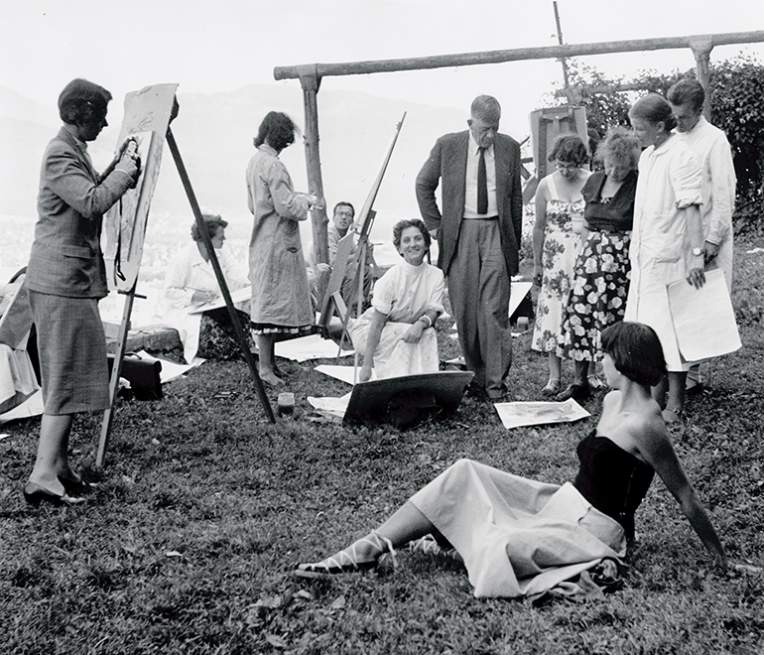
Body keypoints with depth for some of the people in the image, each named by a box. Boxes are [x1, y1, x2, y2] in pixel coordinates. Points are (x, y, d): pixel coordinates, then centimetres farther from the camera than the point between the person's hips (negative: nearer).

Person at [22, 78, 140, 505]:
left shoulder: (74, 151, 17)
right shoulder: (60, 154, -14)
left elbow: (91, 195, 25)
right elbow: (94, 202, -27)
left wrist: (119, 167, 12)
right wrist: (125, 171, -14)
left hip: (72, 281, 11)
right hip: (63, 282, -11)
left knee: (71, 375, 13)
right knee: (68, 377, -10)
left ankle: (59, 466, 19)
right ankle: (44, 475, -9)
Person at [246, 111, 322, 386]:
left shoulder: (255, 161, 13)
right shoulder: (273, 166, -17)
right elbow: (286, 207, -22)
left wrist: (297, 198, 19)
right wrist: (307, 201, -4)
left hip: (262, 242, 10)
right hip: (277, 244, -10)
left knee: (267, 302, 13)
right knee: (271, 302, -6)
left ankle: (267, 362, 20)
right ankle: (265, 367, -2)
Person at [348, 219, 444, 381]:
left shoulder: (435, 274, -7)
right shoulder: (391, 278, -19)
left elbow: (433, 312, -11)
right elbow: (377, 323, -20)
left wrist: (422, 322, -37)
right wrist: (367, 365, -24)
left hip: (409, 330, 4)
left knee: (428, 333, -25)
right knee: (404, 333, -31)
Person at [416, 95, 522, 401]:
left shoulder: (509, 147, 6)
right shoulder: (447, 146, 1)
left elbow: (515, 196, 14)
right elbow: (423, 185, 12)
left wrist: (515, 240, 11)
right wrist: (436, 226, 5)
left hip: (495, 231, 0)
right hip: (460, 233, 0)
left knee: (494, 310, -8)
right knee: (465, 311, 2)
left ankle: (496, 381, -3)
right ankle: (476, 375, 15)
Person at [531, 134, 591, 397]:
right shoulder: (546, 185, 2)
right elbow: (539, 227, 7)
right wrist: (537, 264, 8)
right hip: (555, 259, 1)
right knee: (553, 312, -1)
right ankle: (555, 377, 4)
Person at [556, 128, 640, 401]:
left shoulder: (638, 186, -5)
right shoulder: (594, 182, 11)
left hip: (623, 261, -5)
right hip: (591, 256, 5)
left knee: (618, 319, -6)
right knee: (579, 313, 1)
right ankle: (580, 382, 11)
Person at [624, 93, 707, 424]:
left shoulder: (680, 157, -13)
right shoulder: (647, 155, 12)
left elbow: (691, 208, -19)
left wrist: (697, 253, -24)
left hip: (668, 258, -8)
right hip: (644, 257, 8)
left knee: (670, 328, -2)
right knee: (647, 326, 13)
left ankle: (675, 403, 8)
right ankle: (656, 395, 25)